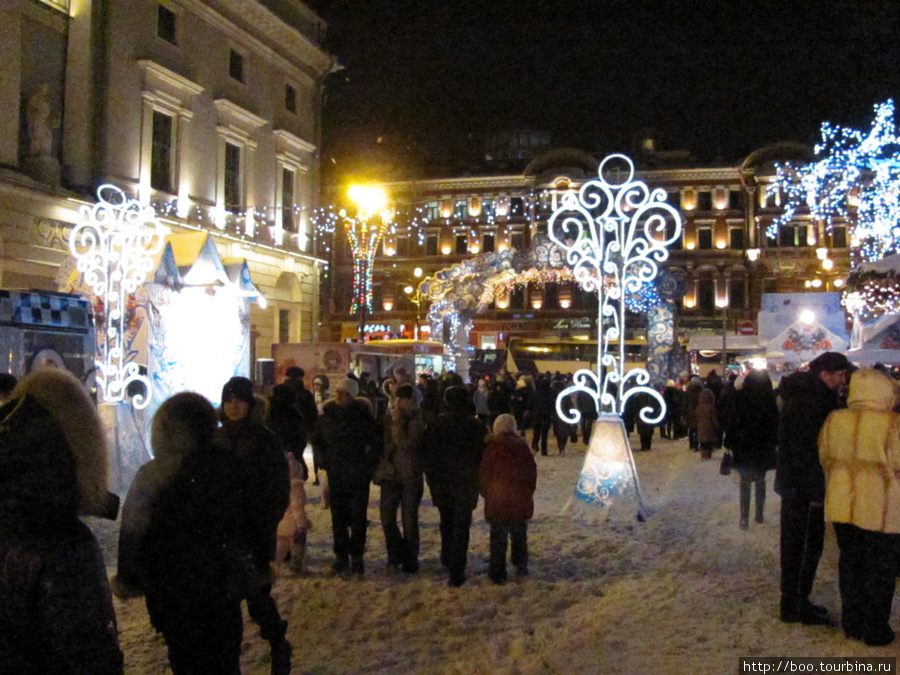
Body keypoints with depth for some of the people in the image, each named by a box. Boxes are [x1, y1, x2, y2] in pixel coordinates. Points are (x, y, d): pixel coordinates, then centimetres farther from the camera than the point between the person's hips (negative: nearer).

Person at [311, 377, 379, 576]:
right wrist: (325, 461, 6)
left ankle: (356, 556, 11)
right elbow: (317, 440, 14)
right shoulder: (327, 414, 1)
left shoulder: (363, 415, -7)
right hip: (336, 474, 3)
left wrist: (367, 464, -7)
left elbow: (375, 442, -2)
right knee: (338, 517, 8)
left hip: (359, 475, -3)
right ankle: (341, 556, 18)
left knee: (358, 517, 1)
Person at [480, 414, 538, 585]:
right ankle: (521, 565, 25)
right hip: (520, 499, 3)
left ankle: (498, 572, 5)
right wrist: (529, 492, 19)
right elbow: (532, 471, 8)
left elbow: (485, 473, -5)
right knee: (519, 534, 20)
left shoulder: (492, 447, -9)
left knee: (498, 537, 3)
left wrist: (486, 493, 9)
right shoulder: (523, 446, 2)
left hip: (498, 499, -3)